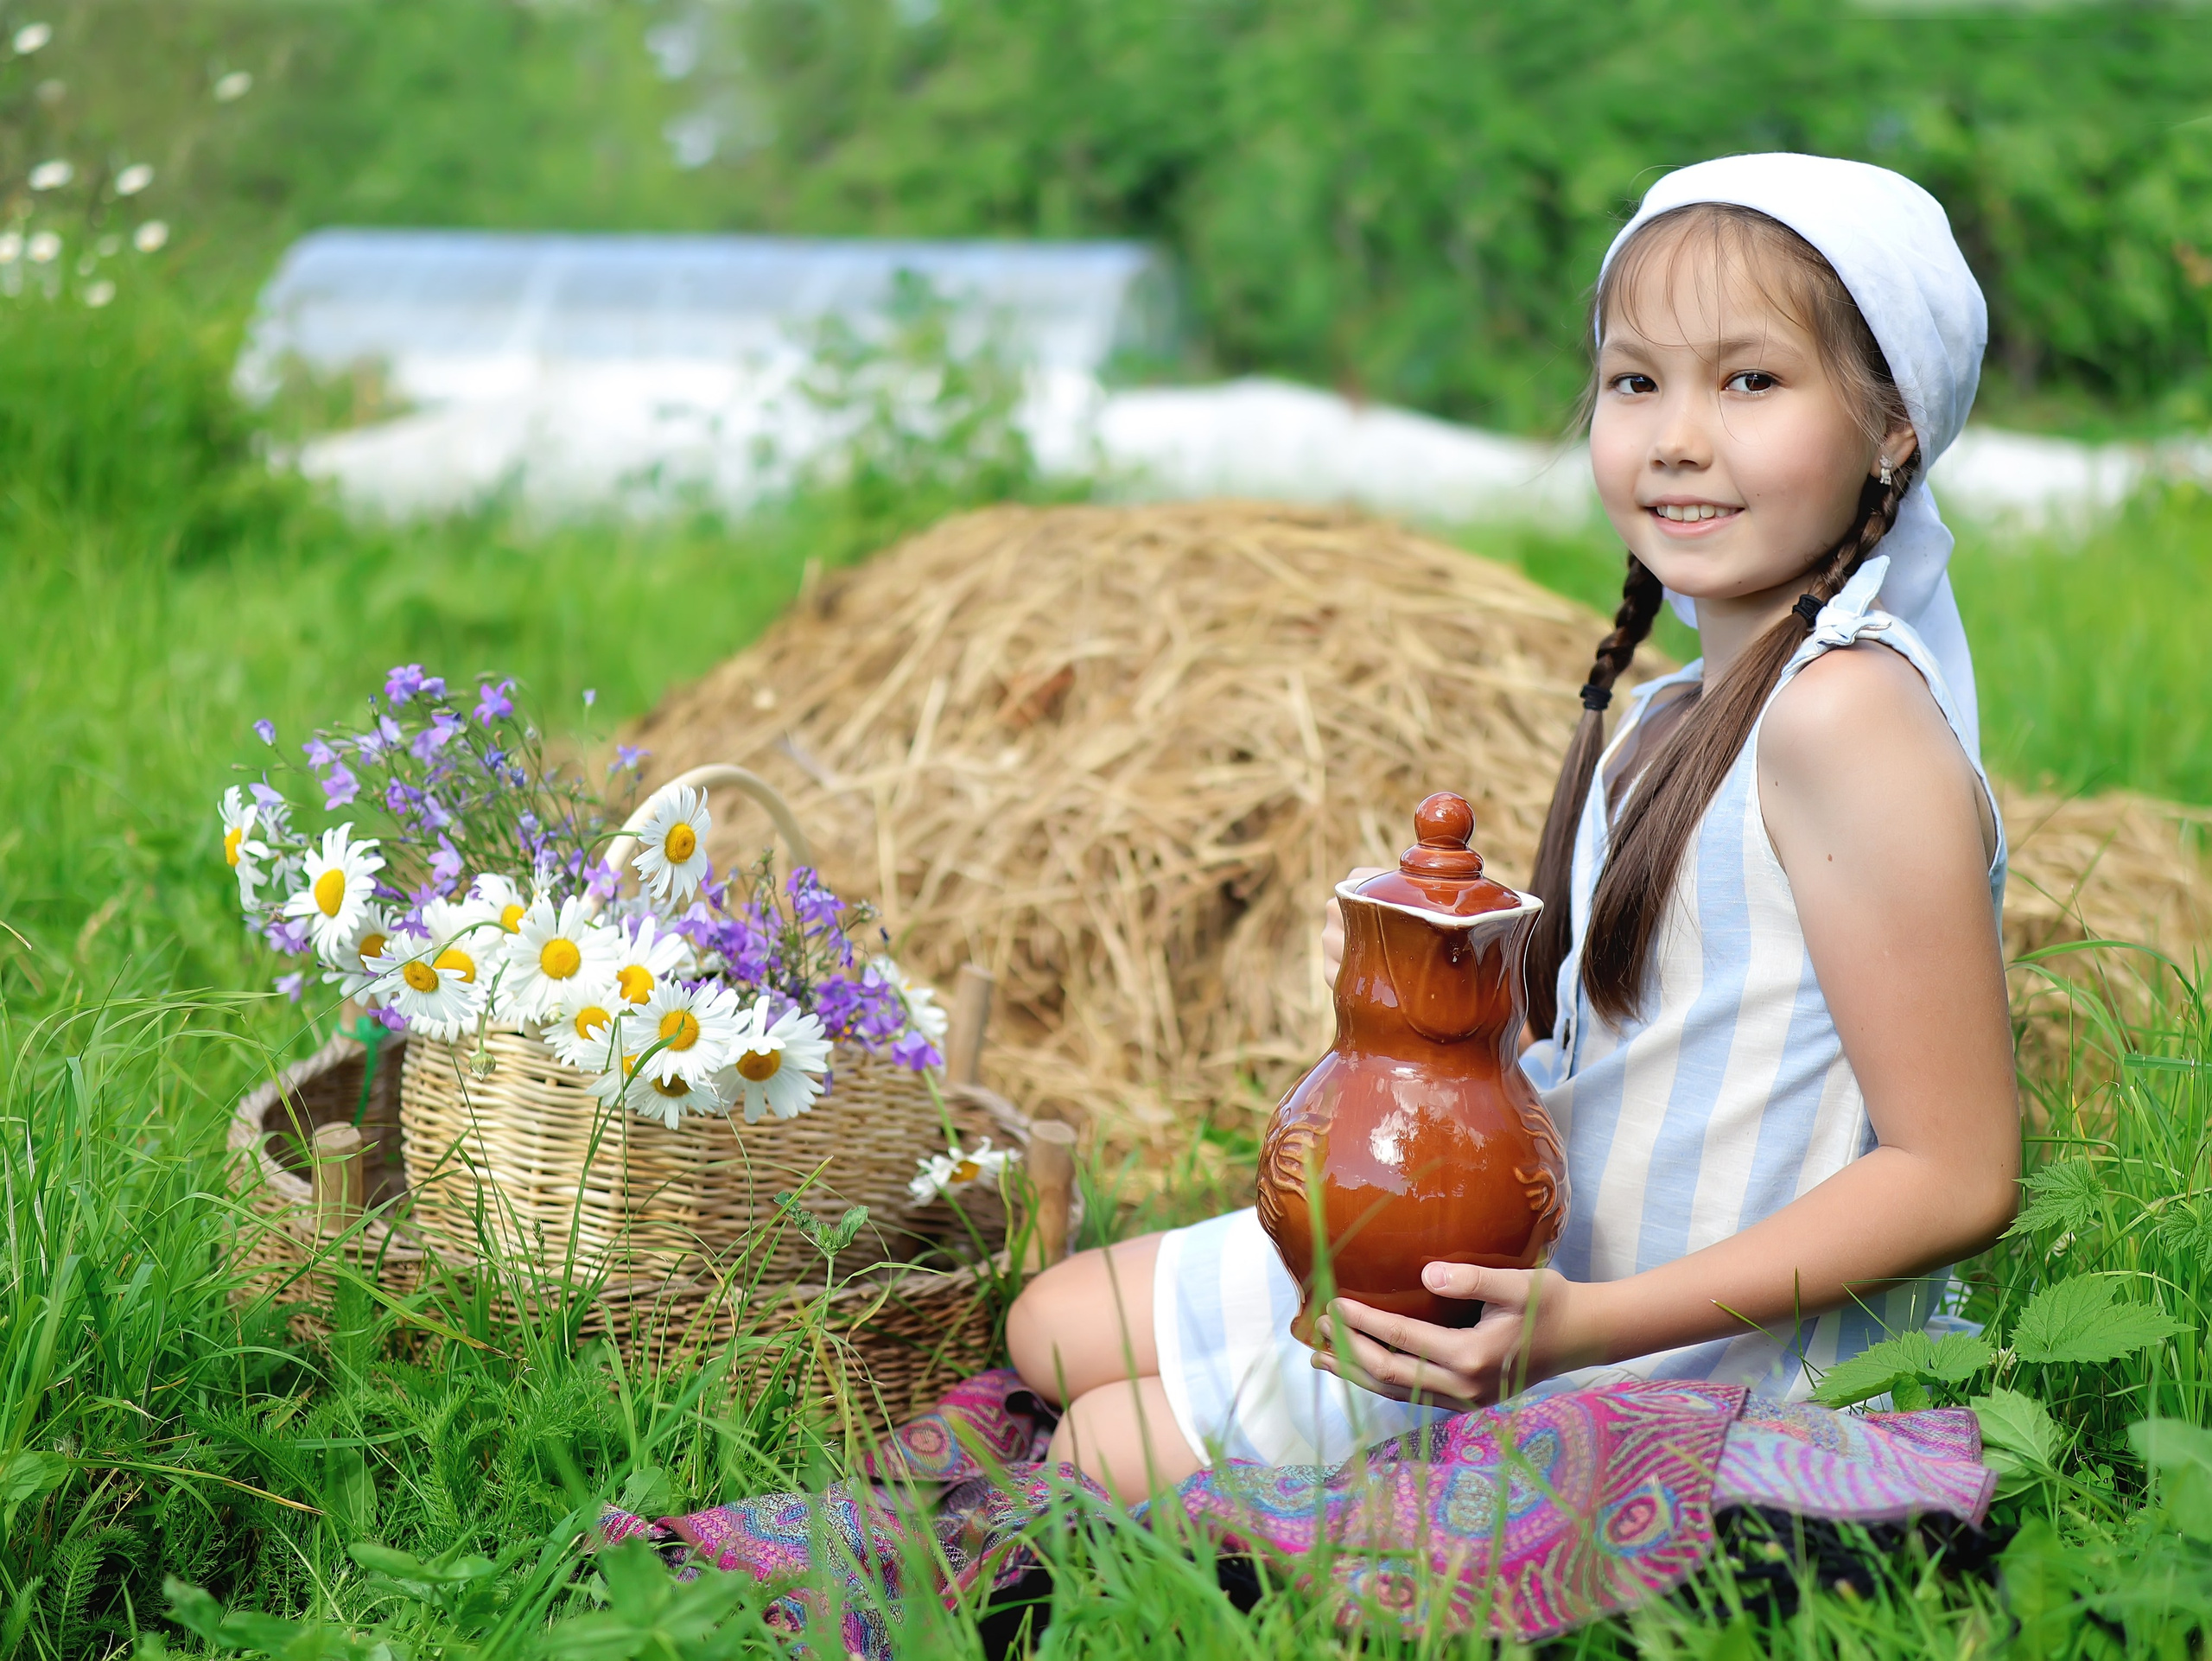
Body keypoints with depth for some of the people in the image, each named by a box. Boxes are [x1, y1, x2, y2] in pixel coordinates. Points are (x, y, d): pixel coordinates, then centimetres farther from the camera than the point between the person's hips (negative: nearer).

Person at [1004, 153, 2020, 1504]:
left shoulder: (1849, 715, -22)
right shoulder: (1667, 723, 7)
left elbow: (1959, 1177, -23)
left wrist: (1578, 1322, -28)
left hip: (1688, 1376, -9)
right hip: (1541, 1268, 9)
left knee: (1105, 1455, -5)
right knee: (1057, 1328, 14)